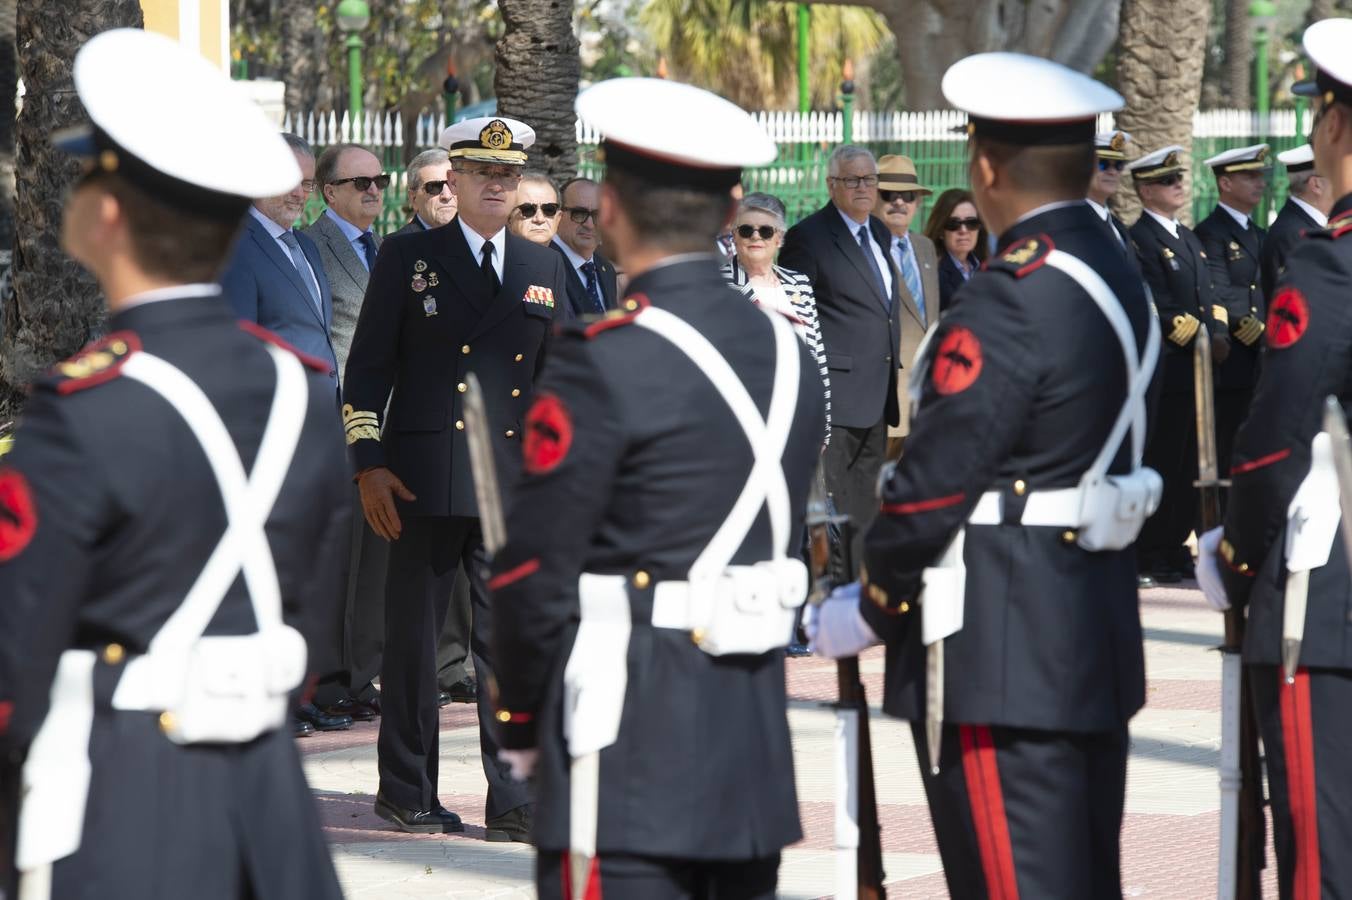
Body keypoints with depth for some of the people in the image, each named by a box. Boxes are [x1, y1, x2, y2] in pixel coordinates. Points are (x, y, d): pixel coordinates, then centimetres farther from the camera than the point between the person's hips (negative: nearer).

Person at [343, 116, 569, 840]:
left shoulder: (543, 269, 14)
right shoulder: (407, 259, 4)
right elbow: (367, 366, 2)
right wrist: (368, 463, -6)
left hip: (516, 483, 3)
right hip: (426, 481, -3)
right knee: (413, 638, 4)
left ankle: (513, 801, 3)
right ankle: (407, 790, 15)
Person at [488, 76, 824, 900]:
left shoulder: (605, 360, -14)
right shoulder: (787, 350, 8)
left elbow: (534, 571, -12)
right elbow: (787, 543, 13)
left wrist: (521, 720, 2)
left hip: (630, 741, -7)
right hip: (755, 732, 7)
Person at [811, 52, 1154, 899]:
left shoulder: (1010, 302, -18)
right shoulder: (1119, 276, 10)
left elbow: (936, 480, -18)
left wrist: (870, 608, -3)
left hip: (1002, 651, -10)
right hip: (1098, 631, 10)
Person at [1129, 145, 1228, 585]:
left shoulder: (1189, 238, 20)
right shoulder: (1140, 238, -9)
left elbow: (1208, 297, 19)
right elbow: (1157, 307, -16)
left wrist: (1218, 337, 2)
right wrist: (1200, 339, -18)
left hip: (1197, 368, 9)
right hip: (1164, 371, -9)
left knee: (1190, 464, 10)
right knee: (1161, 463, -6)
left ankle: (1176, 550, 17)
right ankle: (1150, 559, -2)